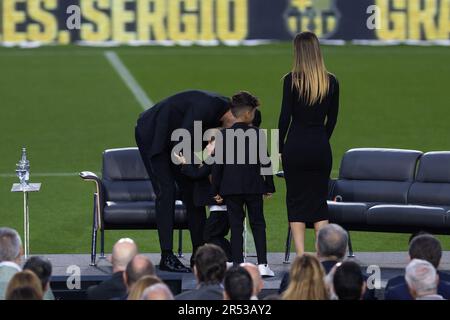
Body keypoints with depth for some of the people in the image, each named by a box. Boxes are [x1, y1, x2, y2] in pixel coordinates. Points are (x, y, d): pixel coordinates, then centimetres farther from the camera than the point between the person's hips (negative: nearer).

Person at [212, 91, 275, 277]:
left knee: (236, 226, 5)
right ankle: (262, 264, 3)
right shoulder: (257, 134, -4)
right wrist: (269, 187, 9)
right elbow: (265, 162, -1)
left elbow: (217, 164, 0)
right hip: (253, 186, 0)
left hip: (231, 187, 1)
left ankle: (238, 265, 0)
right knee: (258, 224, 9)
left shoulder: (224, 135, -1)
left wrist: (216, 190, 7)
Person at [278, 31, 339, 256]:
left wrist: (280, 148, 2)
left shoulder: (292, 80, -8)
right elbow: (332, 118, 8)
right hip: (320, 146, 3)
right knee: (319, 201, 10)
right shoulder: (331, 82, 1)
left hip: (296, 145, -3)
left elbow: (285, 117, -7)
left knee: (296, 201, 4)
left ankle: (301, 257, -1)